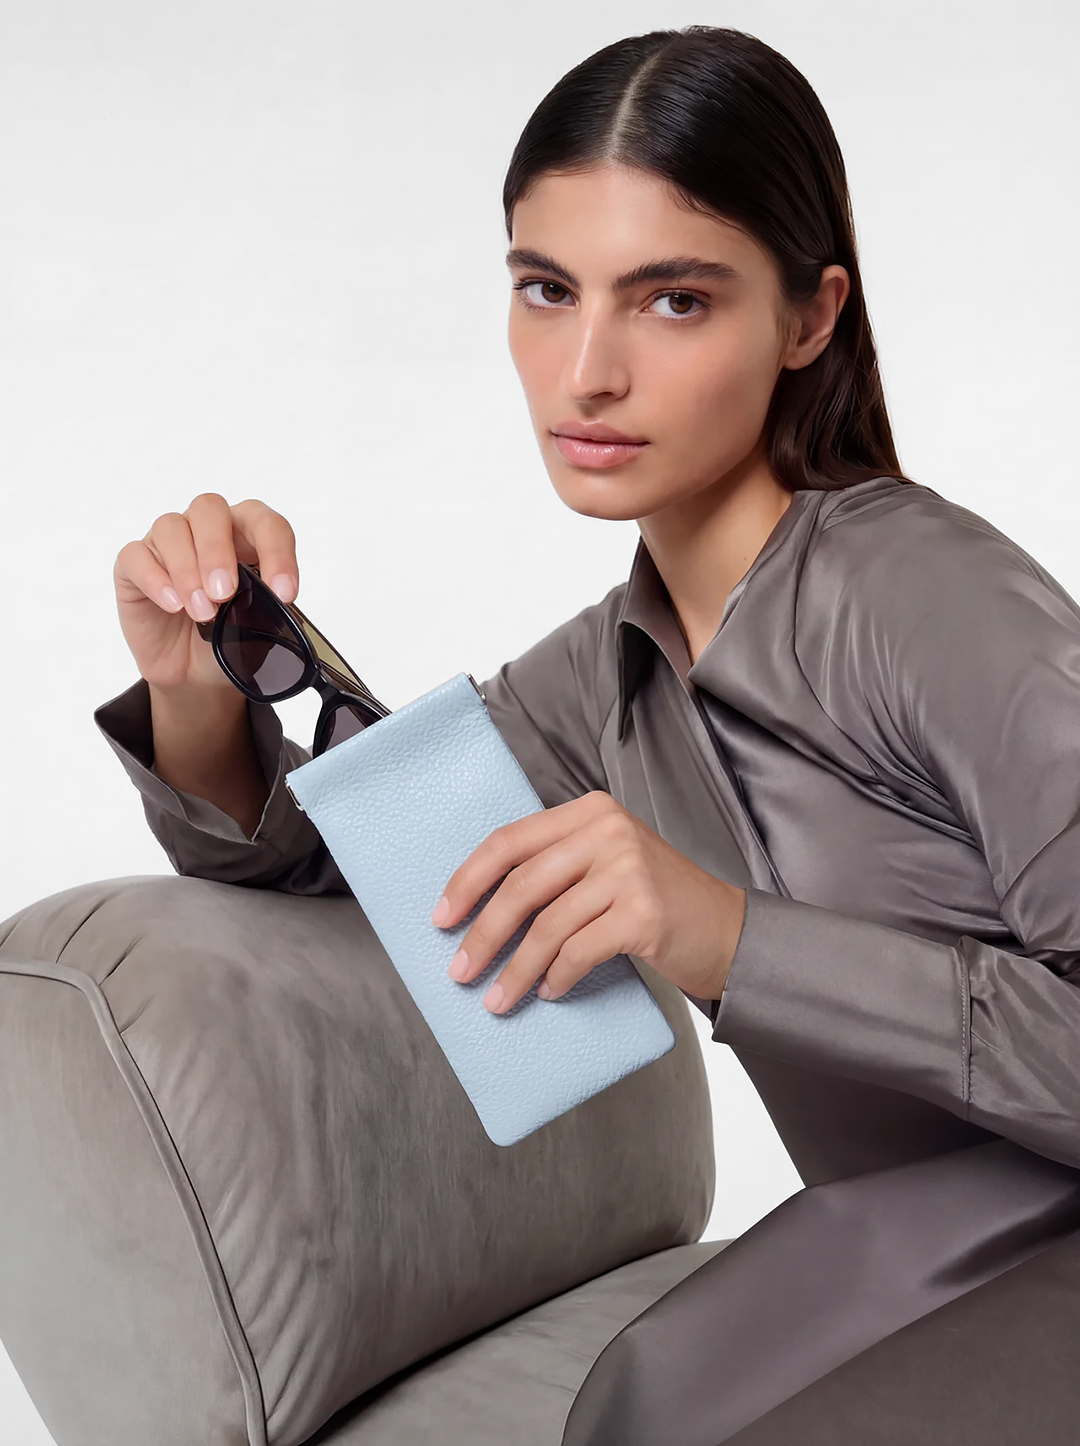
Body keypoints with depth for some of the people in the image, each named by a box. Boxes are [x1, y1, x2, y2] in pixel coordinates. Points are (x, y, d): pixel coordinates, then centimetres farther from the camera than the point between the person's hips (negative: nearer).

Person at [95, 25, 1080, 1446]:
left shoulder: (938, 599, -21)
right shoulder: (617, 668, 3)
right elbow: (303, 846, 12)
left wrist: (740, 942, -33)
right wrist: (198, 692, -10)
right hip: (895, 1264, 6)